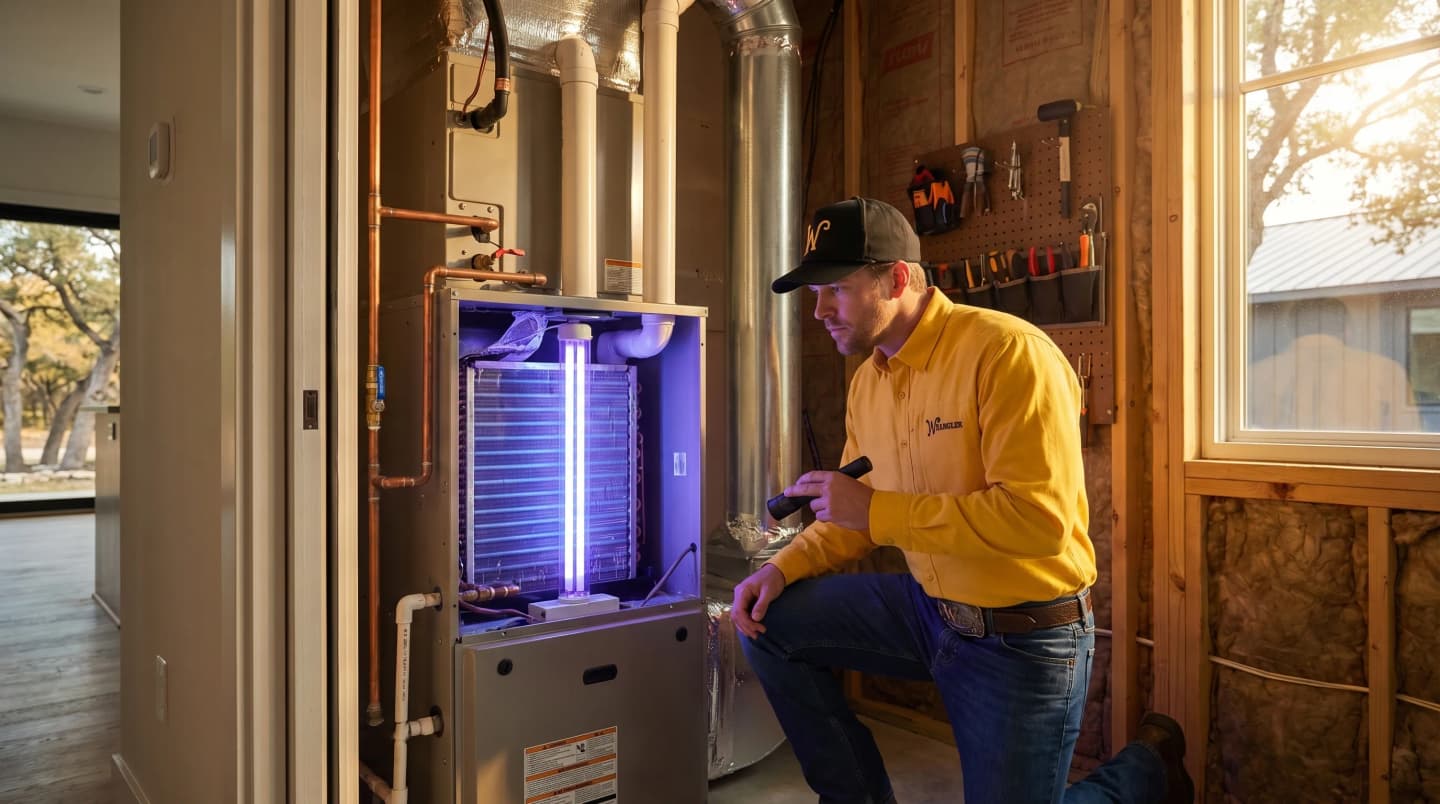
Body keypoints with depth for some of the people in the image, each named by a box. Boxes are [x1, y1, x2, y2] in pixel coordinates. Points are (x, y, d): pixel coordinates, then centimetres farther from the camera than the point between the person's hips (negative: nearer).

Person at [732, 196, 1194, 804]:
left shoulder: (1007, 351, -22)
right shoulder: (867, 382, 2)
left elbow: (1041, 517, -30)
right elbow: (858, 517, 11)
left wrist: (876, 510, -28)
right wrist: (785, 568, -6)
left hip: (1024, 637, -6)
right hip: (928, 608, 7)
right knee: (770, 624, -2)